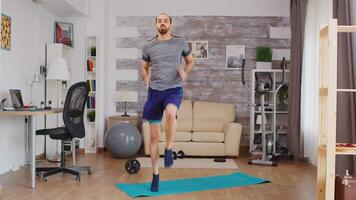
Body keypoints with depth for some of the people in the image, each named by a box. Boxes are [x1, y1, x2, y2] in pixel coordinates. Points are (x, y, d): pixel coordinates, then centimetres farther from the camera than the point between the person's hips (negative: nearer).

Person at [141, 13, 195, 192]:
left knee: (170, 113, -39)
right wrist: (145, 78, 0)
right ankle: (155, 175, 18)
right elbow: (144, 67, 21)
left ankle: (168, 149, -14)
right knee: (154, 136, 3)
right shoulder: (149, 46, 7)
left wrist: (185, 73, -1)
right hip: (154, 91, 2)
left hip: (174, 89, -2)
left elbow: (190, 61, 18)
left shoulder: (181, 43, 4)